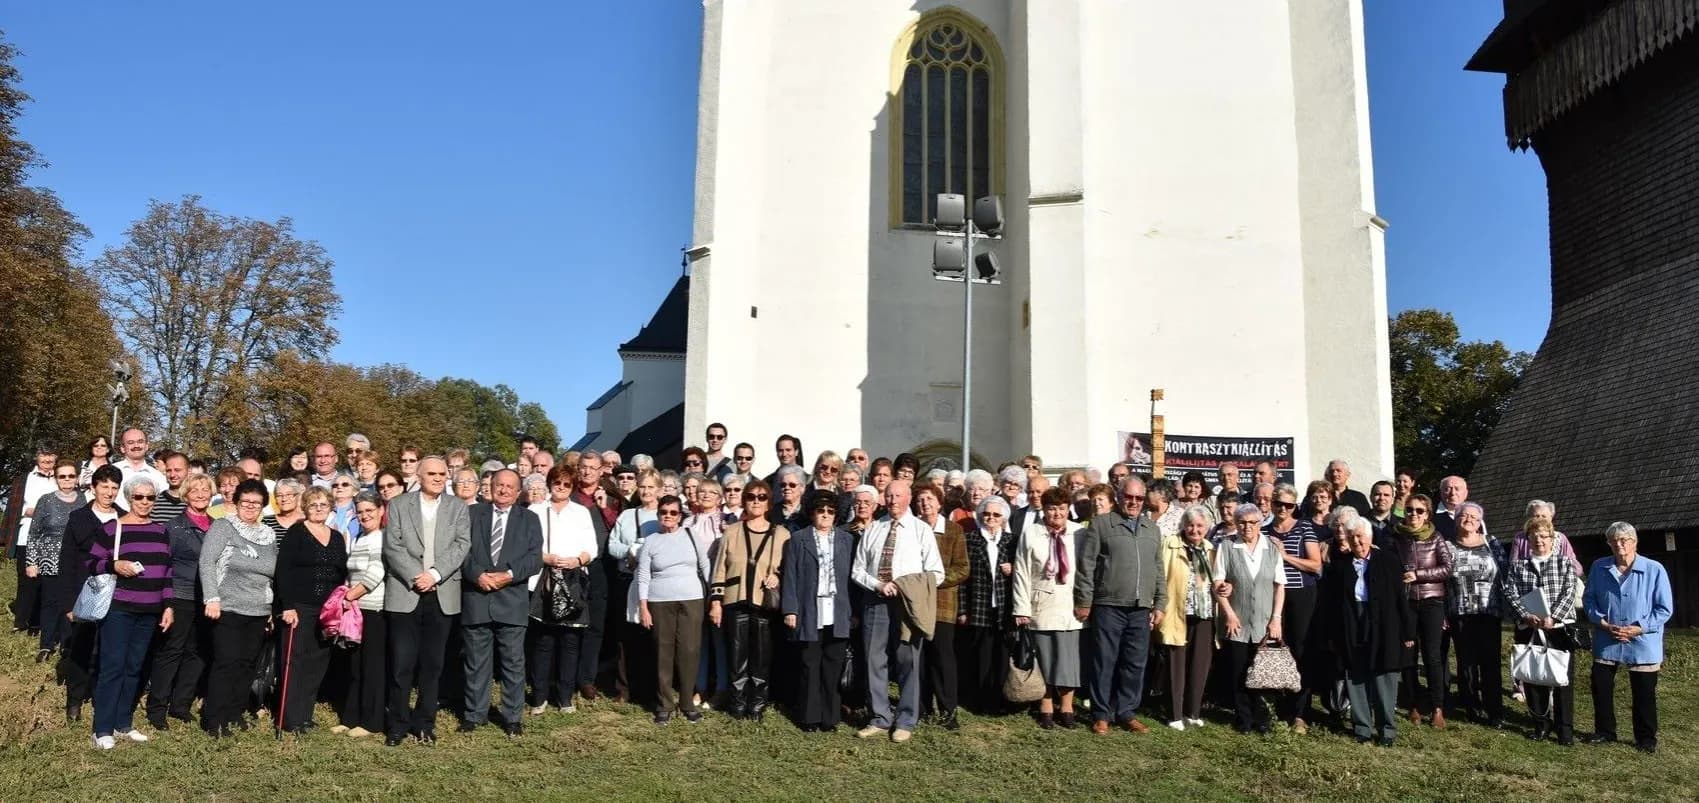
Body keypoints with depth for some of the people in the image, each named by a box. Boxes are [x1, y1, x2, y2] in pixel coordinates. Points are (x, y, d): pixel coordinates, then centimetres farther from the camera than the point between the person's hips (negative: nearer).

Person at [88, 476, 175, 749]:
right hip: (118, 608, -5)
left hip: (150, 612, 5)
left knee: (134, 668, 10)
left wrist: (168, 605, 9)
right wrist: (115, 566, -21)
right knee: (112, 666, -4)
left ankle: (123, 724, 19)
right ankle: (103, 729, 3)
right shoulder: (112, 529, -3)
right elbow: (91, 563, -2)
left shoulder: (161, 531, 11)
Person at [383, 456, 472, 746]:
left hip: (442, 596, 1)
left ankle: (424, 723, 17)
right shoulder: (399, 505, 5)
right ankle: (398, 724, 12)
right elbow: (393, 547, -3)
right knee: (401, 664, 0)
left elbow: (461, 545, -2)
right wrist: (415, 577, -14)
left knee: (432, 664, 7)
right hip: (404, 594, -1)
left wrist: (435, 574, -14)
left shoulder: (458, 507, 8)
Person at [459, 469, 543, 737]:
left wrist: (509, 574, -14)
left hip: (512, 600, 0)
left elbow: (535, 558, 0)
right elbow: (462, 549, 0)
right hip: (476, 598, 0)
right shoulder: (472, 513, 9)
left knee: (514, 662, 3)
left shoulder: (529, 519, 9)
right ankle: (474, 714, 20)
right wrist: (478, 575, -14)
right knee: (476, 661, 8)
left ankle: (512, 717, 14)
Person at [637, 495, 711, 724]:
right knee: (664, 653, 2)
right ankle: (665, 705, 12)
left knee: (688, 651, -1)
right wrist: (643, 608, -3)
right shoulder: (650, 542, 3)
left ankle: (687, 702, 11)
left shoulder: (691, 536, 4)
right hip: (660, 602, 0)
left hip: (691, 600, 0)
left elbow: (706, 567, 7)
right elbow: (643, 577, 3)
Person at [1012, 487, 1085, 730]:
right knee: (1044, 659, 5)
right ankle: (1046, 709, 16)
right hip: (1040, 607, 0)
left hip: (1069, 607, 0)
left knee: (1068, 658, 2)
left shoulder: (1079, 534, 1)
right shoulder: (1031, 535, 1)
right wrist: (1022, 609, -5)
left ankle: (1067, 708, 15)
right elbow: (1022, 573, -1)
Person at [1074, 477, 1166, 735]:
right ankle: (1101, 714, 11)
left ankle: (1126, 712, 19)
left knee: (1135, 664, 8)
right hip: (1108, 606, -4)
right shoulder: (1101, 524, -1)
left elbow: (1159, 570, 17)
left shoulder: (1152, 529, 15)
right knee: (1104, 662, 2)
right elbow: (1086, 565, -3)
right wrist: (1083, 601, -6)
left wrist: (1160, 604, 10)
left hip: (1141, 609, 4)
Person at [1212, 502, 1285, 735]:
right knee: (1238, 675, 3)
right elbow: (1218, 583, -2)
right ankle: (1243, 719, 16)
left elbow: (1280, 585, 5)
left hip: (1265, 626, 1)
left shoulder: (1272, 548, 5)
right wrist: (1229, 613, -9)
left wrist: (1276, 618, -2)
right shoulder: (1227, 546, -1)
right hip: (1236, 624, -1)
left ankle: (1261, 719, 17)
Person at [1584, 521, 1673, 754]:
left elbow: (1665, 609, -8)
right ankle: (1604, 731, 25)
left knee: (1644, 694, 8)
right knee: (1601, 688, 9)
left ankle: (1646, 738, 24)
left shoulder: (1654, 570, -11)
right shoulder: (1599, 568, -1)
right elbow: (1588, 598, 7)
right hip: (1606, 643, 3)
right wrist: (1603, 623, -8)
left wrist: (1639, 628, -15)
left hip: (1642, 644, -3)